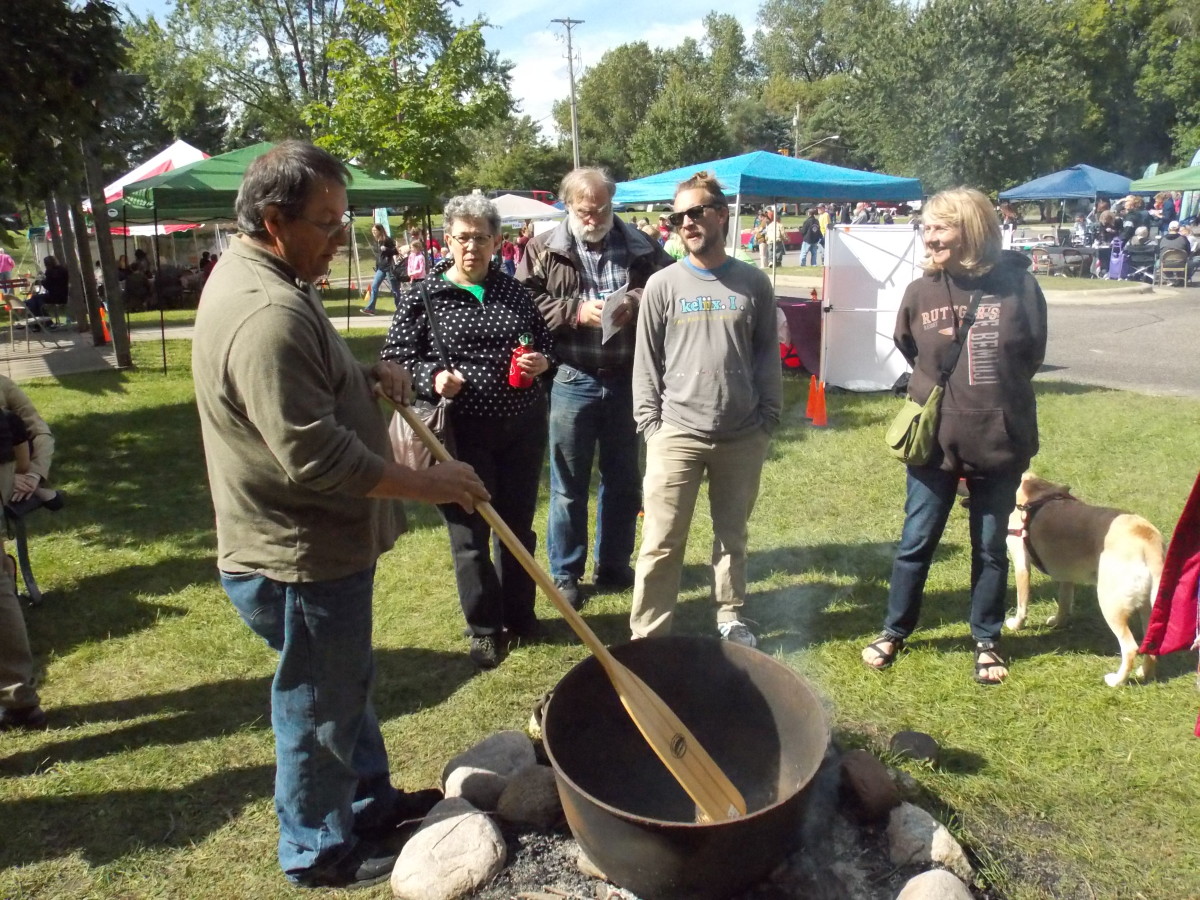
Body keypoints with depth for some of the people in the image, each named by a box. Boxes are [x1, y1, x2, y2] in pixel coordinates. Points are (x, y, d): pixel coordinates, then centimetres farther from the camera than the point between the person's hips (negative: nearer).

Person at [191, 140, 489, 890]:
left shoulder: (257, 274, 7)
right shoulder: (266, 314, -28)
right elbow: (317, 458, -31)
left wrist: (368, 375, 2)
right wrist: (427, 485, -21)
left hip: (322, 539, 10)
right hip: (302, 555, -10)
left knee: (349, 683, 25)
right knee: (320, 707, 10)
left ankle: (371, 798, 46)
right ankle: (321, 850, 31)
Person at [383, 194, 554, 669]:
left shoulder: (515, 291, 7)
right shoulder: (422, 297, -4)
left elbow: (546, 341, 17)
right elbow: (395, 359, -4)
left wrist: (542, 361, -5)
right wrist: (432, 378, -22)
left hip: (523, 426, 4)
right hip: (463, 432, -3)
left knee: (519, 525, 15)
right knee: (470, 532, 5)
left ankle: (519, 614, 34)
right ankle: (485, 628, 24)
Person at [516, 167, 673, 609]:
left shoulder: (641, 248, 6)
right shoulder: (543, 250, 2)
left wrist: (637, 302, -13)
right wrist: (577, 311, -16)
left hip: (627, 379, 3)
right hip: (571, 380, -2)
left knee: (623, 480, 13)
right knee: (568, 484, 6)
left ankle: (614, 567, 29)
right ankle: (565, 574, 20)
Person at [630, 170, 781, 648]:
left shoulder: (754, 283, 4)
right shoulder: (663, 285, 1)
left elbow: (768, 355, 8)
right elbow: (646, 361, 2)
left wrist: (768, 418, 3)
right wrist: (650, 424, -4)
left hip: (743, 438, 2)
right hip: (676, 435, -1)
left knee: (732, 536, 17)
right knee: (662, 542, 1)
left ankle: (730, 618, 34)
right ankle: (648, 633, 13)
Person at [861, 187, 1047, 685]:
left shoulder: (1017, 283, -9)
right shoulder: (921, 292, -5)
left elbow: (1033, 351, 5)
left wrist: (995, 390, 9)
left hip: (999, 439, 0)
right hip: (934, 438, 1)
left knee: (991, 549, 12)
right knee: (916, 542, 9)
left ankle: (987, 641, 30)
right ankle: (894, 632, 27)